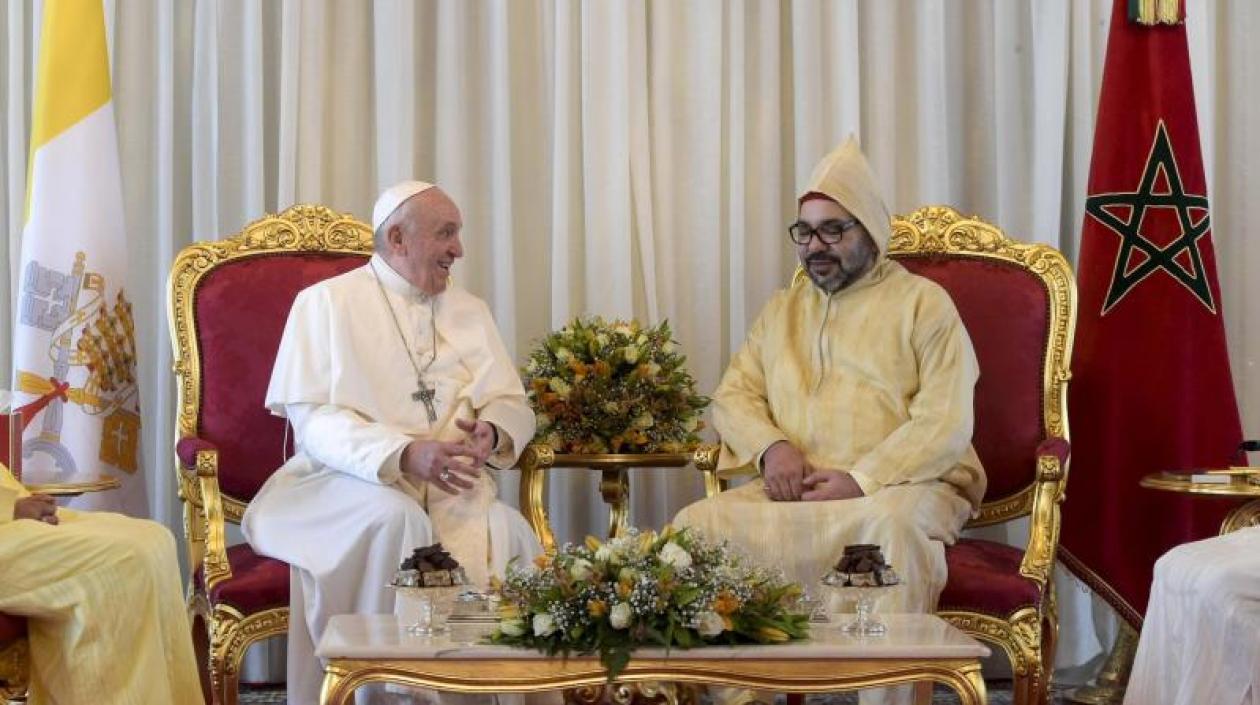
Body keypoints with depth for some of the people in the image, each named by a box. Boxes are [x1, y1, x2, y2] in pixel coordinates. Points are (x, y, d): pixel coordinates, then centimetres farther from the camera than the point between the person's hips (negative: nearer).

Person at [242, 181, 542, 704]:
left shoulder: (470, 311, 18)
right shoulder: (326, 302, 2)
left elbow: (512, 404, 14)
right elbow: (312, 419, -8)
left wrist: (492, 430, -12)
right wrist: (403, 455, -24)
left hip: (452, 489, 4)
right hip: (347, 481, -3)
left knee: (506, 531, -28)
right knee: (394, 519, -36)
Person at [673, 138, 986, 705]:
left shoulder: (923, 303, 4)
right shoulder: (782, 310, 21)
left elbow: (945, 423, -6)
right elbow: (733, 395, 14)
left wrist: (862, 479, -19)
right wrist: (771, 446, -9)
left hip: (897, 487, -4)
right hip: (795, 489, 4)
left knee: (897, 524, -39)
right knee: (697, 524, -21)